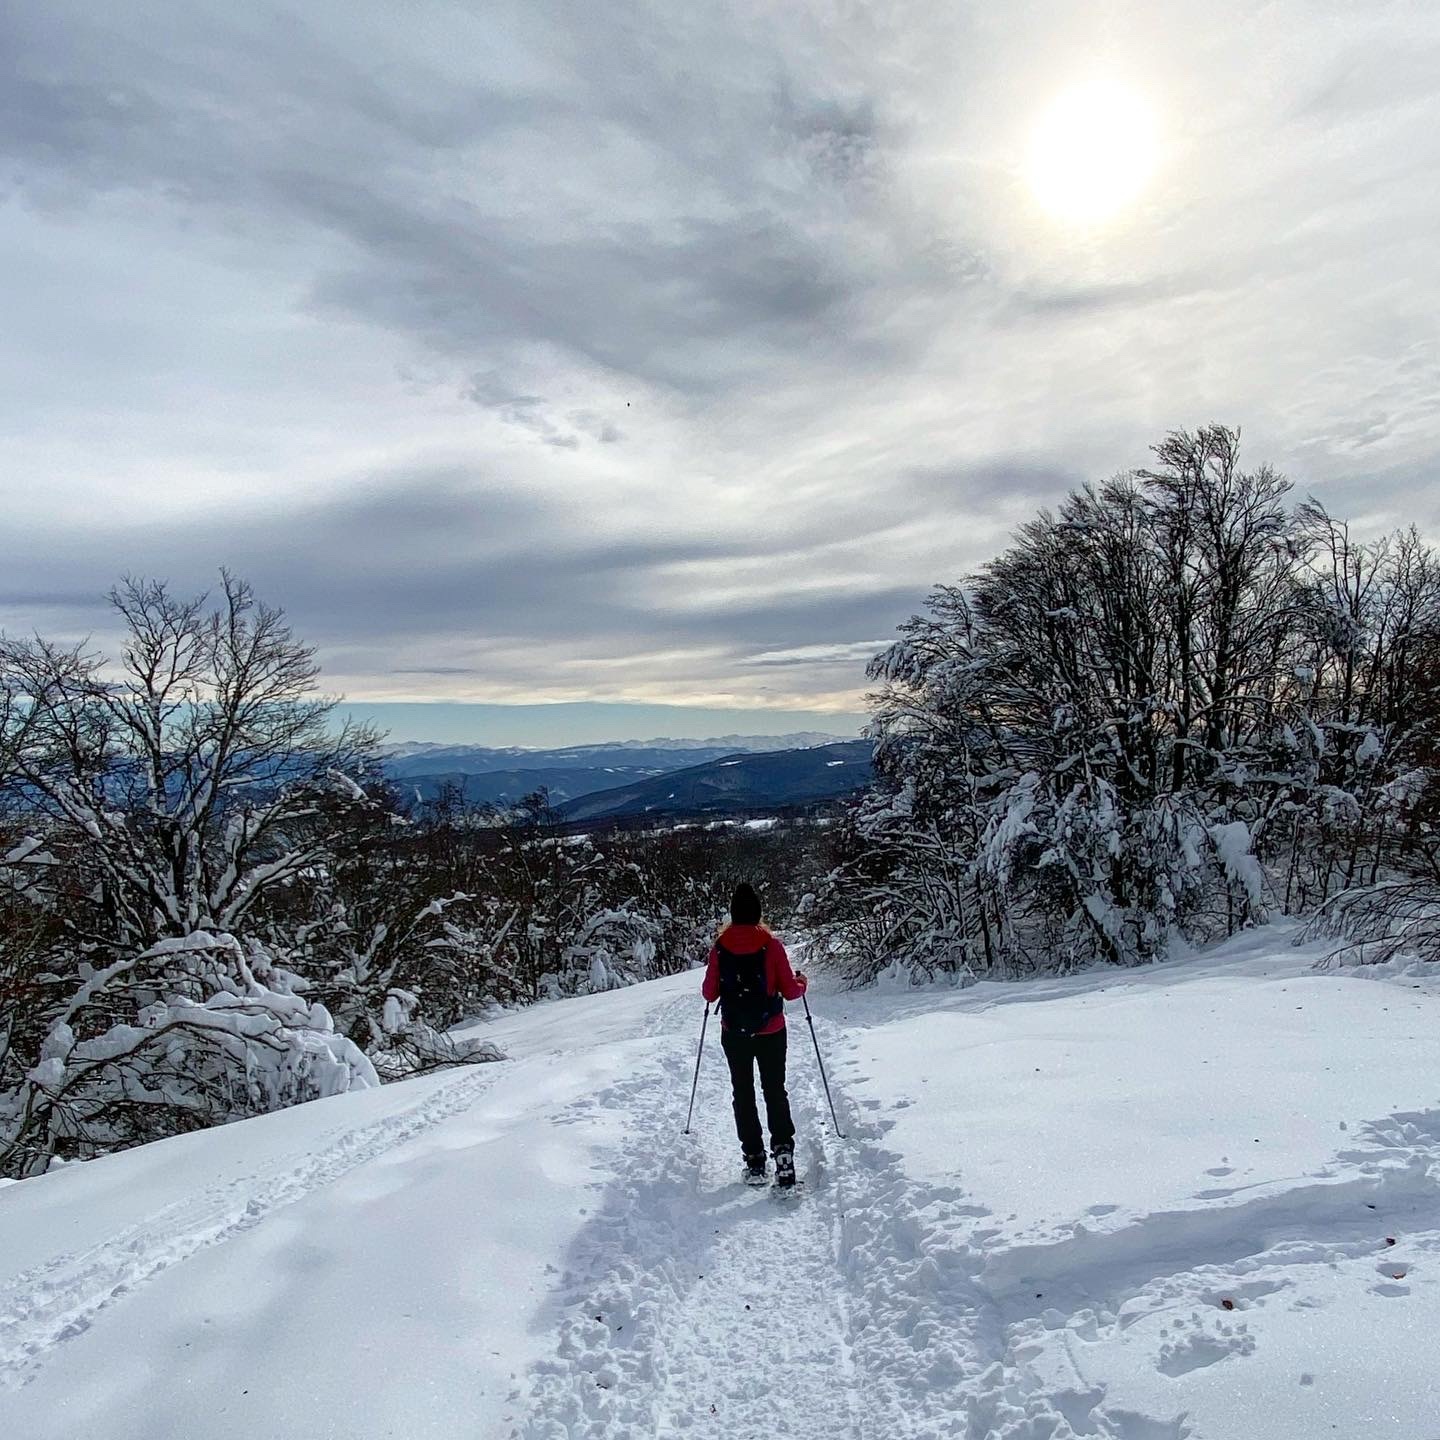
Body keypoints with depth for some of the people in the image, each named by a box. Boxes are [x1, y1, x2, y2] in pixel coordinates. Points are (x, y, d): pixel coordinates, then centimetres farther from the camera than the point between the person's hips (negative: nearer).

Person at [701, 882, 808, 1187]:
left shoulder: (720, 947, -8)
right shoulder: (771, 944, -12)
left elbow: (709, 993, 0)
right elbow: (790, 990, -9)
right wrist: (802, 980, 12)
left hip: (734, 1033, 1)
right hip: (771, 1032, -1)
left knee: (743, 1094, 14)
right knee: (775, 1091, 13)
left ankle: (754, 1161, 14)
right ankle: (783, 1151, -3)